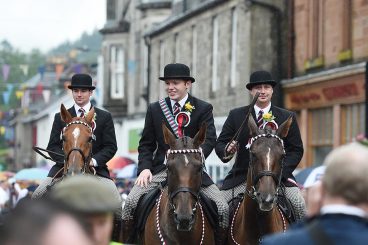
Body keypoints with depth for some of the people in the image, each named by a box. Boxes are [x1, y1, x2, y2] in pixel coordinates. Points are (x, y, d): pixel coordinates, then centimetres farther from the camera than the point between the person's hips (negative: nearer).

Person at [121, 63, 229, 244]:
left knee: (223, 208, -15)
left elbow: (209, 139, -10)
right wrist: (145, 168, -8)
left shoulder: (203, 108, 3)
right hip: (161, 168, 1)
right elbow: (146, 144, 11)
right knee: (131, 202, -19)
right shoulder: (154, 109, 10)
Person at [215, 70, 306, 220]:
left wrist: (280, 171, -9)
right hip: (242, 177, 1)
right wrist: (227, 151, -18)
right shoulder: (236, 115, 7)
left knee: (299, 205, -21)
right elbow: (220, 144, 8)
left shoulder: (287, 117, 8)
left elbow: (296, 150, 6)